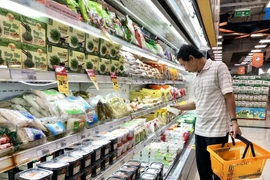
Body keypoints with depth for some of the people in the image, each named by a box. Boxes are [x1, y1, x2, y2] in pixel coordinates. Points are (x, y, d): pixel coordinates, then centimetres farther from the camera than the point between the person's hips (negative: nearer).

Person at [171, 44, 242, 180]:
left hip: (217, 129, -7)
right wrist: (180, 107, 19)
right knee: (202, 167, 16)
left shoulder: (218, 67, -8)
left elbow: (229, 96, -12)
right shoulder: (196, 78, 13)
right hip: (200, 129, 7)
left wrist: (233, 121, -18)